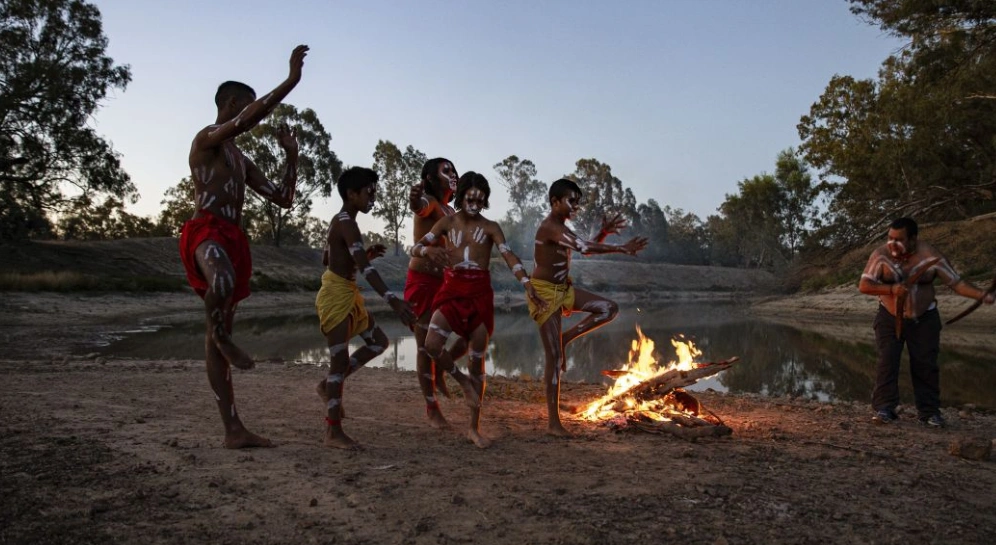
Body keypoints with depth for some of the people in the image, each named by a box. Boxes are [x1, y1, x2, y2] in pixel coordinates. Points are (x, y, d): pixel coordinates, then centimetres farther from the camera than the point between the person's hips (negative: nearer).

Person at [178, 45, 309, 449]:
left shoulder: (241, 160, 28)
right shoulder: (207, 138, 3)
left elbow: (283, 199, 25)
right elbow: (250, 117, -18)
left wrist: (291, 156, 17)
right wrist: (291, 81, -19)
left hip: (233, 238, 8)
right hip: (205, 231, -8)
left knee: (218, 337, 7)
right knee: (223, 280, -44)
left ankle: (234, 430, 6)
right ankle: (221, 337, -13)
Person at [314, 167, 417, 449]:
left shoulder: (341, 222, 14)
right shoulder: (346, 223, -18)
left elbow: (326, 259, 23)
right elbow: (364, 267, -30)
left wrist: (367, 254, 15)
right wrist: (392, 299, -39)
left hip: (348, 295, 10)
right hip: (335, 295, -10)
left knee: (378, 341, 15)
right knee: (341, 360, -8)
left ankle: (328, 385, 20)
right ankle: (333, 432, 0)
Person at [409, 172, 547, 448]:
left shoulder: (490, 227, 4)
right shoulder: (447, 223, 7)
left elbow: (509, 256, -10)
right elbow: (414, 248, 1)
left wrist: (527, 284, -26)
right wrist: (429, 250, -24)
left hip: (480, 293, 0)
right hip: (452, 290, 1)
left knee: (477, 360, 3)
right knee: (432, 344, -23)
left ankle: (474, 428, 15)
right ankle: (463, 381, 9)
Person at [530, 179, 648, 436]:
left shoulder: (560, 227, 12)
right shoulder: (551, 227, -20)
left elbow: (587, 247, 12)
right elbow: (585, 248, -31)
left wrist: (604, 232, -6)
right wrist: (622, 248, -28)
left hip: (563, 289, 9)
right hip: (545, 293, -9)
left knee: (609, 309, 0)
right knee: (555, 358, -7)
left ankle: (563, 339, 8)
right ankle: (553, 422, 2)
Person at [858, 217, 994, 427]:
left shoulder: (931, 257, -13)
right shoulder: (881, 255, -14)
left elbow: (957, 283, -9)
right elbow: (864, 285, -16)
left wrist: (983, 295, -23)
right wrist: (891, 288, -31)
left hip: (924, 319, 1)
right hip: (889, 318, 0)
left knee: (925, 365, 2)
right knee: (887, 362, -8)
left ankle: (929, 412, 13)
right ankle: (884, 409, -4)